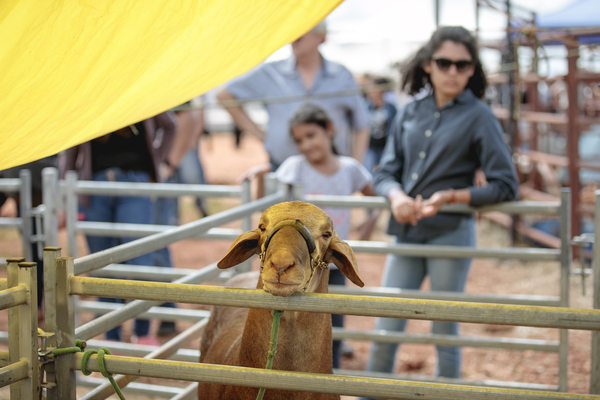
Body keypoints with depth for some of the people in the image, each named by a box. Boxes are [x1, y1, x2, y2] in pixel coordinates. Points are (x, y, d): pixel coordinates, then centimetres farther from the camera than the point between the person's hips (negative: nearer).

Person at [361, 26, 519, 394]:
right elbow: (386, 172, 8)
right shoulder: (411, 114, 8)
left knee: (445, 334, 6)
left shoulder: (479, 117, -4)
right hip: (407, 234, 4)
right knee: (384, 332, 7)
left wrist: (451, 196, -18)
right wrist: (396, 196, -15)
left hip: (451, 235, -4)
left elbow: (506, 186, -8)